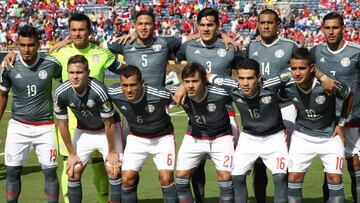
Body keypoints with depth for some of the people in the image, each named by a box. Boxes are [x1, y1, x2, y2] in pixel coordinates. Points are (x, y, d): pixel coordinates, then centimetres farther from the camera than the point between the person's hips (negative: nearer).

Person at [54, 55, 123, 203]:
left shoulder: (98, 90, -34)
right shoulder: (61, 93, -23)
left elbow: (108, 123, -21)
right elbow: (62, 124, -8)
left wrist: (112, 152, -13)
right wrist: (71, 154, -3)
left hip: (108, 130, -3)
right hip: (83, 131, 3)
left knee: (114, 170, -14)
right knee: (73, 172, -2)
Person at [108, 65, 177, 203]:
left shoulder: (159, 94, -32)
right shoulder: (114, 93, -23)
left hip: (162, 138, -2)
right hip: (136, 138, 2)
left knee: (166, 178, -15)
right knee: (127, 178, -8)